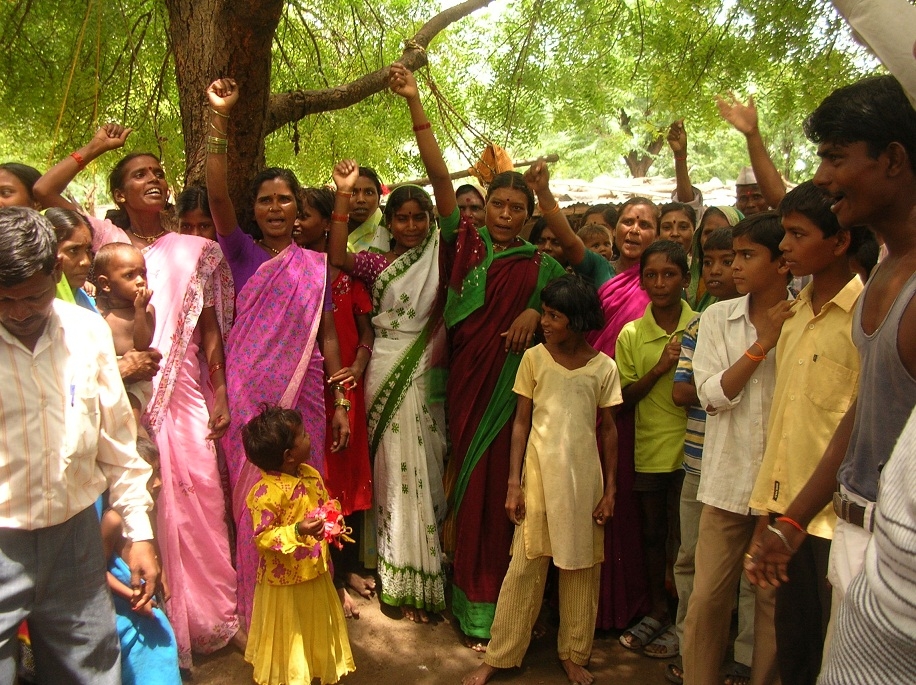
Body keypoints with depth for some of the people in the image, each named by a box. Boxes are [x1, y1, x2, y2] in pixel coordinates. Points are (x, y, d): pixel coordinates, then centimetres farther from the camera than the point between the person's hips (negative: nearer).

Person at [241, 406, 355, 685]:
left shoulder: (311, 474, -4)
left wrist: (333, 517, -10)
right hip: (284, 578, -7)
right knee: (289, 630, 14)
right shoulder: (266, 493, -27)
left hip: (315, 570, 7)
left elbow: (326, 503, 12)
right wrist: (297, 531, -37)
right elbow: (262, 538, -25)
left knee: (318, 624, 24)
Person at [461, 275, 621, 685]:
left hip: (585, 477, 1)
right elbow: (521, 422, 0)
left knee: (582, 567, 10)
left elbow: (609, 429, 5)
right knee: (525, 566, 3)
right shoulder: (534, 358, -2)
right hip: (539, 473, -1)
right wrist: (514, 482, -3)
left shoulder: (604, 367, -1)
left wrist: (610, 488, 3)